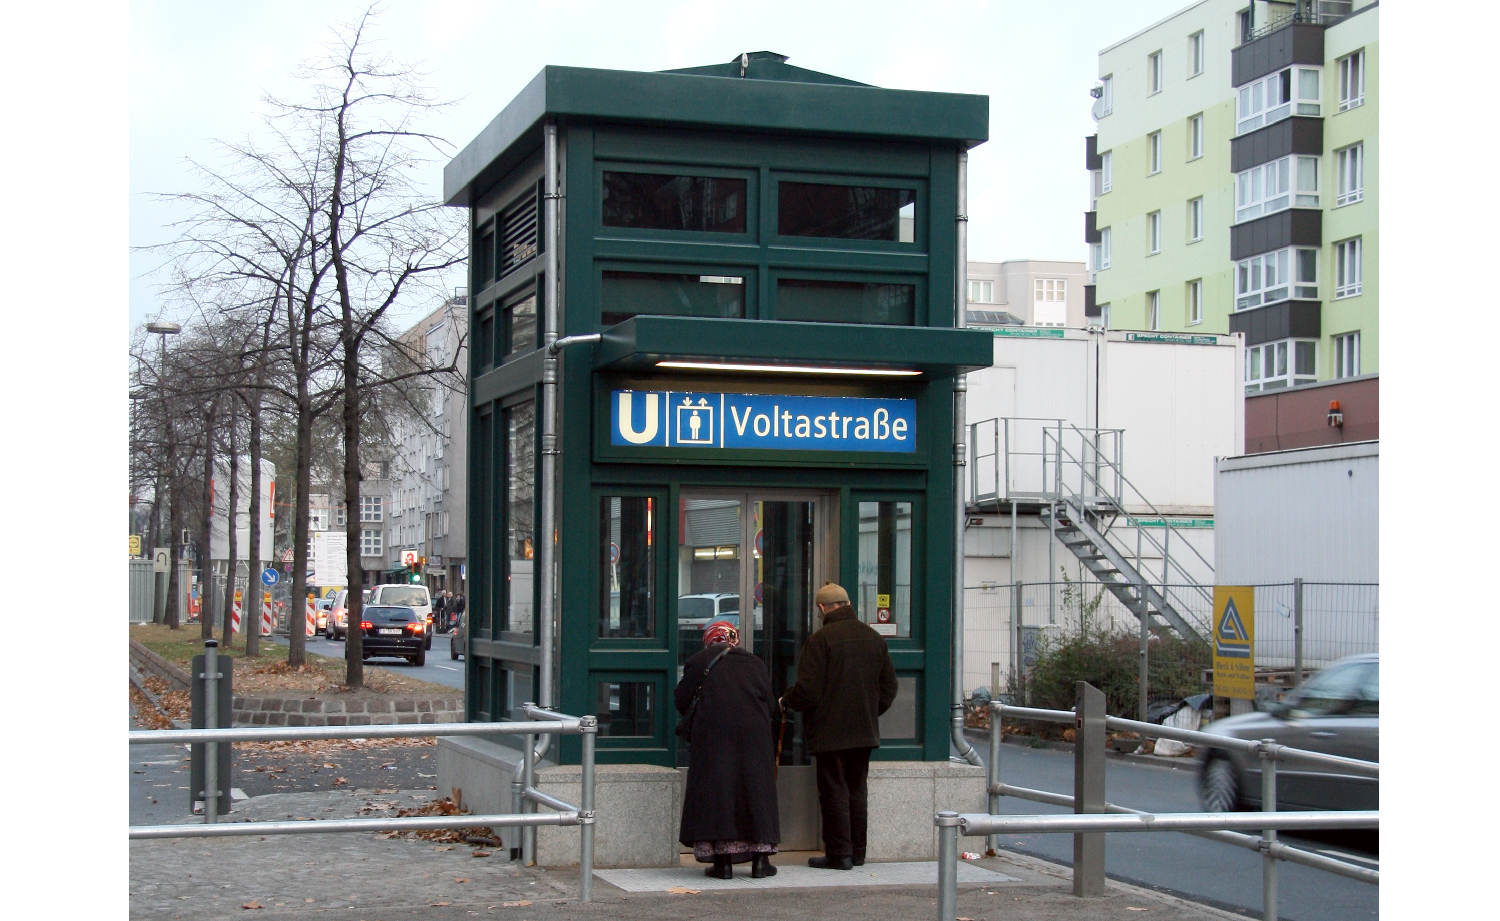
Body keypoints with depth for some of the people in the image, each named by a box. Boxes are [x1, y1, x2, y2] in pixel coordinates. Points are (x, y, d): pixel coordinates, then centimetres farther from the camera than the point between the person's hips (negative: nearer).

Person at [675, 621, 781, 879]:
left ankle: (722, 862, -1)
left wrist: (690, 720, 25)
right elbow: (770, 706, 13)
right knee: (755, 789, 9)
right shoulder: (755, 664, 16)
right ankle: (760, 861, 8)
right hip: (753, 734, 3)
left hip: (713, 735, -2)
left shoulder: (700, 661, 8)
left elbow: (682, 701, 5)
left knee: (715, 790, 2)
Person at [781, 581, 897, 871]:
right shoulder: (874, 638, 7)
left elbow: (808, 690, -17)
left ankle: (839, 854, 1)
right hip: (865, 732, 6)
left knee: (834, 792, 0)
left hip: (830, 732, -6)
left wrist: (786, 702, 3)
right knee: (856, 791, 14)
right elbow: (889, 687, 12)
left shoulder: (821, 640, -14)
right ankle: (857, 853, 18)